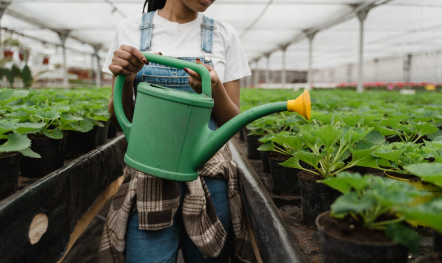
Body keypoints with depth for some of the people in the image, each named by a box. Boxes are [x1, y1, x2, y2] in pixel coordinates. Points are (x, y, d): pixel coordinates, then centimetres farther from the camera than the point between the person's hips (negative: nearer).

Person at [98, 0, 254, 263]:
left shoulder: (224, 34, 3)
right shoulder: (131, 30, 2)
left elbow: (233, 122, 3)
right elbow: (120, 121, 5)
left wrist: (215, 89, -18)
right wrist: (124, 79, -15)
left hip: (210, 175, 1)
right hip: (149, 178, 0)